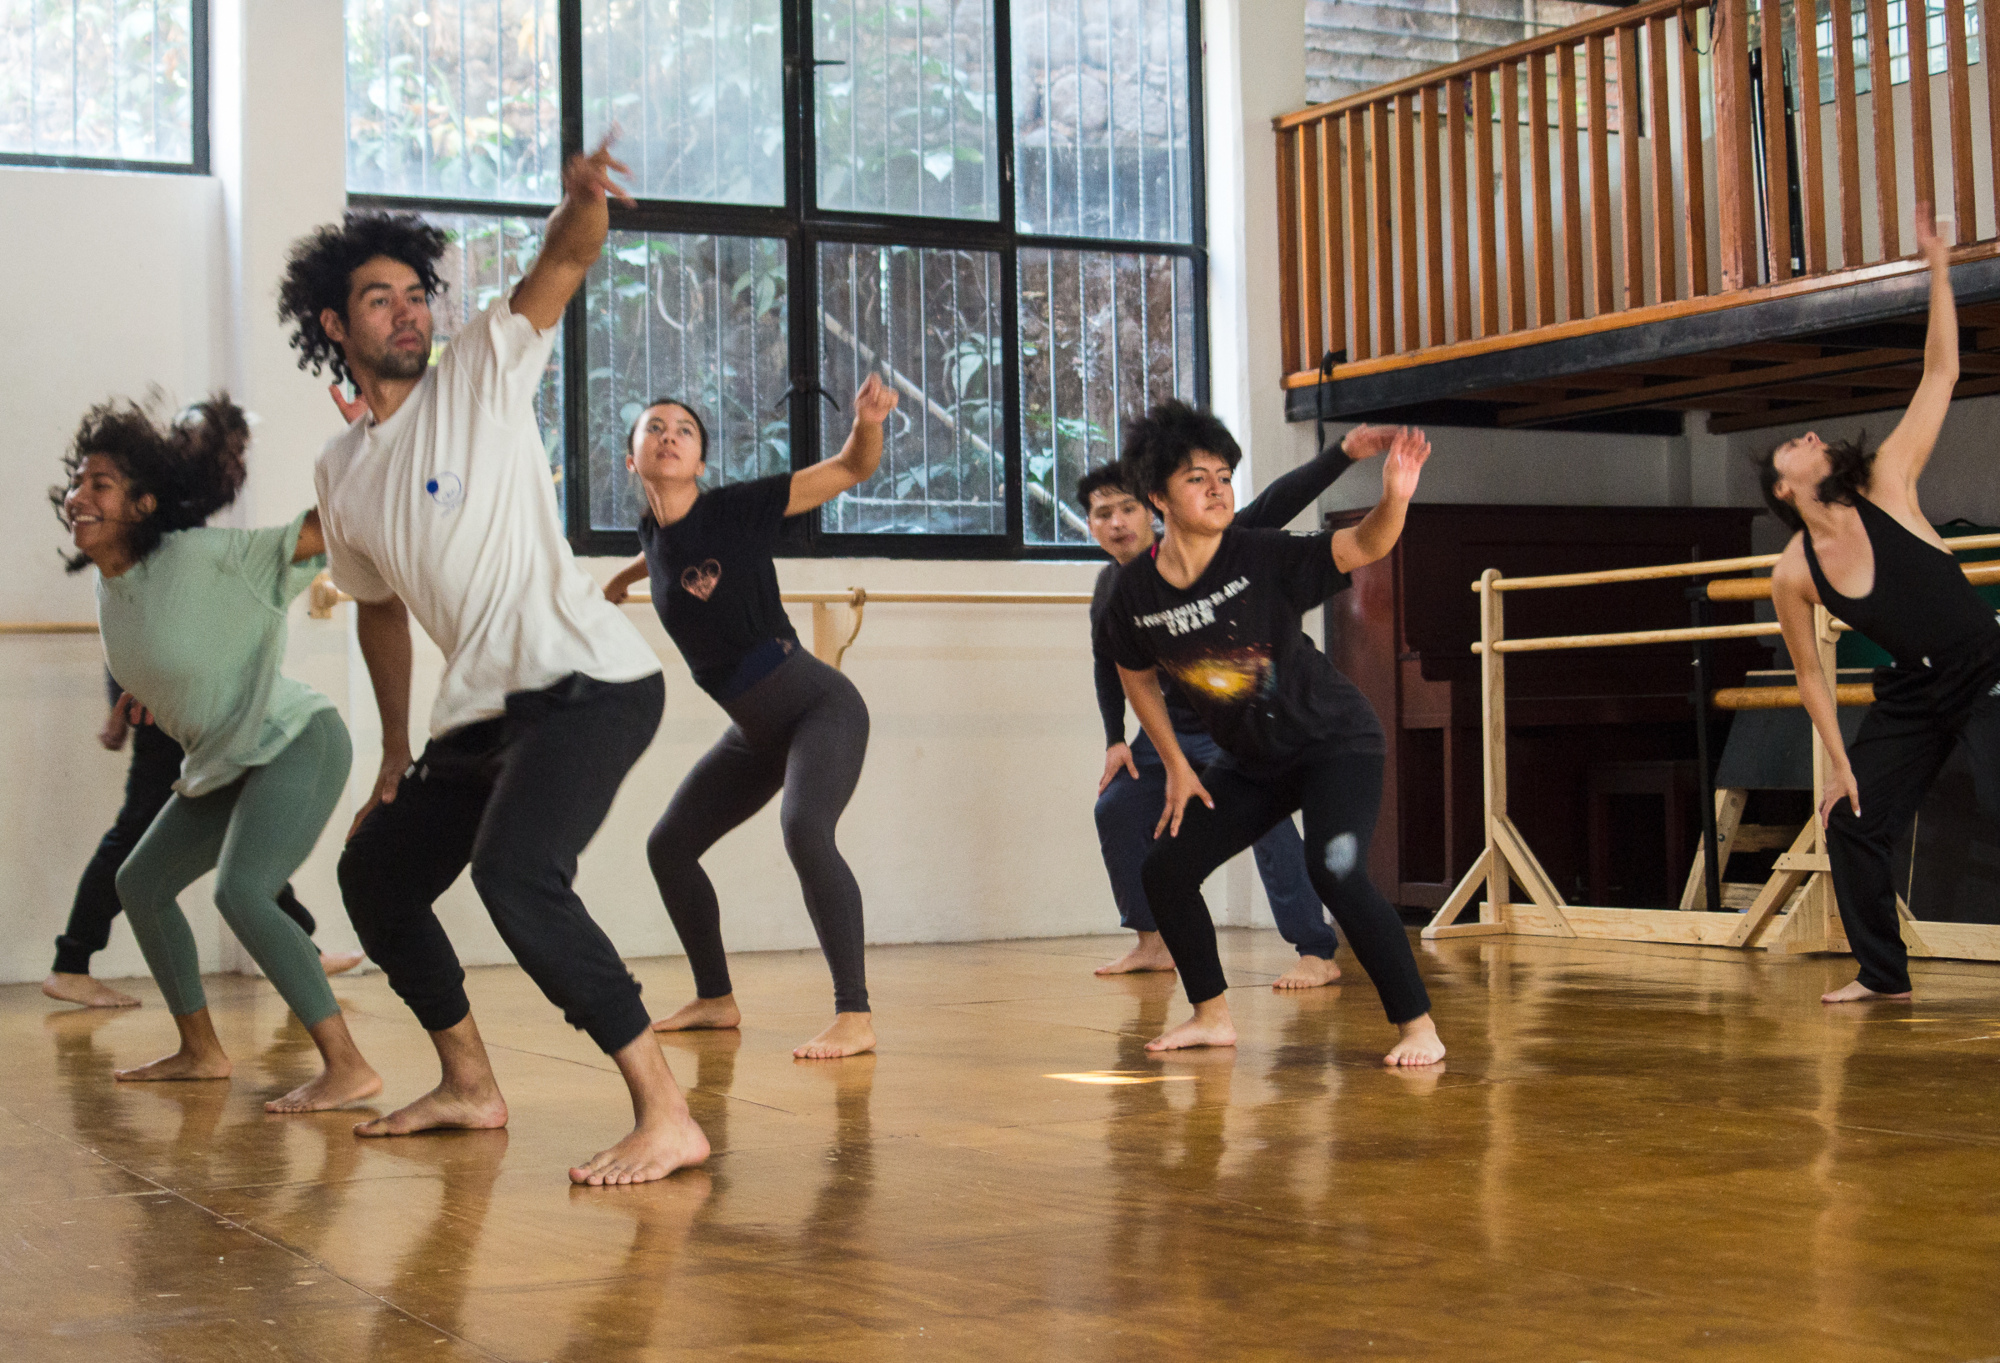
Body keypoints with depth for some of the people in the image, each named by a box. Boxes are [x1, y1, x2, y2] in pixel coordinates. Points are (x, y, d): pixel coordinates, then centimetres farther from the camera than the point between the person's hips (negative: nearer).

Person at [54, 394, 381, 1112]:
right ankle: (201, 1051, 29)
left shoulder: (197, 555, -19)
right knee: (140, 883, 16)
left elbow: (323, 530, -23)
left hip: (295, 742, -10)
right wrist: (155, 699, 27)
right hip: (226, 763, 10)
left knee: (240, 891, -26)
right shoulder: (109, 583, 4)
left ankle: (348, 1066, -26)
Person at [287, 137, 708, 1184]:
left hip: (586, 681, -8)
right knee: (374, 873, 17)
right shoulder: (342, 470, 15)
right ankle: (468, 1087, 33)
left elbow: (564, 265, -15)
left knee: (516, 874, -28)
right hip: (481, 713, 8)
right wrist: (395, 752, 25)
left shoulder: (483, 370, 0)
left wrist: (583, 201, -37)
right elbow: (378, 606, 26)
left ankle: (666, 1117, -25)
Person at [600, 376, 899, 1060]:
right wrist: (621, 577, 51)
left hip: (821, 707, -8)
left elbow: (855, 468, -13)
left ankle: (855, 1016, -30)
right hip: (755, 732, 8)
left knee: (803, 828, -32)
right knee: (669, 847, 12)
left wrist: (867, 421, -35)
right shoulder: (654, 534, 3)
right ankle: (715, 999, 29)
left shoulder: (736, 506, -15)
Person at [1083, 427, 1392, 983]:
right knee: (1116, 809, 6)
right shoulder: (1109, 592, 0)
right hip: (1176, 723, 7)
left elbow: (1273, 507, -30)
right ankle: (1152, 942, 20)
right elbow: (1108, 666, 17)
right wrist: (1115, 739, 11)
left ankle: (1317, 954, -20)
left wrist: (1342, 454, -42)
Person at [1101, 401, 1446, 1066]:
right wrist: (1177, 767, 7)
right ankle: (1212, 1016, 21)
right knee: (1165, 871, 2)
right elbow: (1137, 678, 9)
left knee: (1335, 872, -26)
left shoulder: (1263, 557, -21)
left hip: (1336, 740, -6)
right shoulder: (1135, 591, -9)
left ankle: (1419, 1026, -14)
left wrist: (1394, 498, -54)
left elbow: (1362, 545, -33)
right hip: (1252, 762, 6)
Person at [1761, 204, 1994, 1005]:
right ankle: (1883, 974, 20)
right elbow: (1809, 674, 3)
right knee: (1852, 823, 2)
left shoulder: (1886, 489, -10)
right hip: (1911, 697, 4)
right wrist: (1839, 763, -1)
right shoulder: (1792, 574, -6)